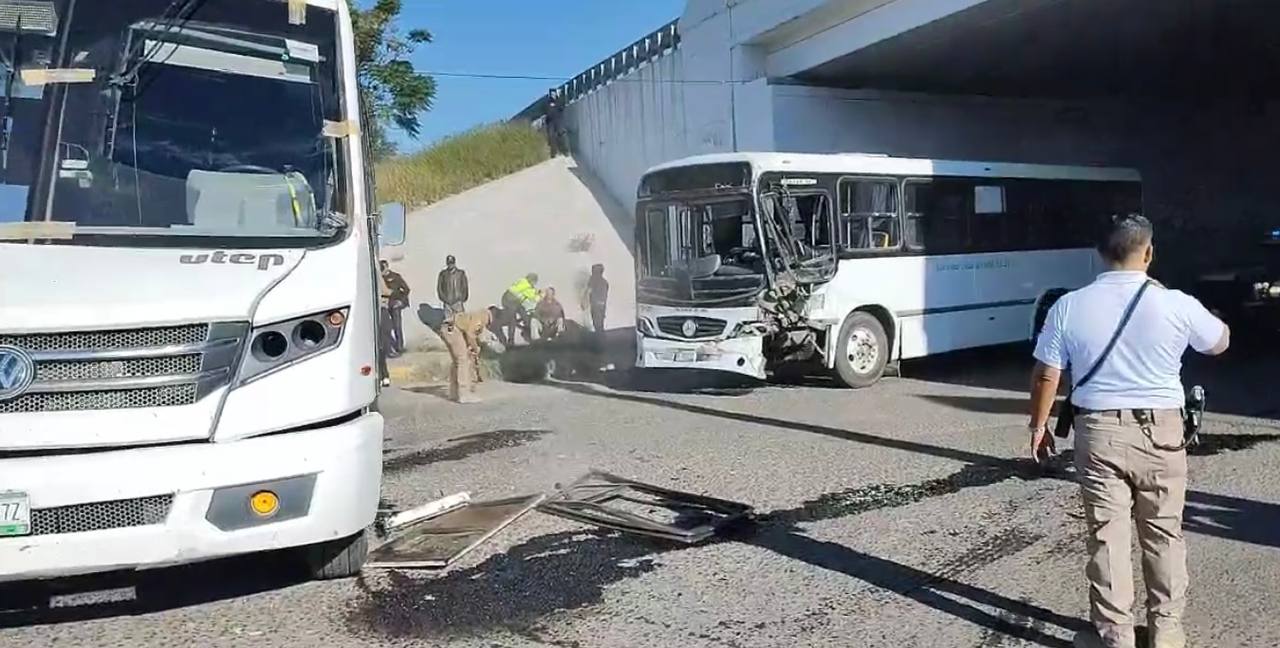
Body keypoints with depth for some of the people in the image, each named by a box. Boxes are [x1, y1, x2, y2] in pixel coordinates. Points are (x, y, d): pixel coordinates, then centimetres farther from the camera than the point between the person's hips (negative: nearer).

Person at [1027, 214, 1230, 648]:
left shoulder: (1069, 307, -7)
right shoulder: (1176, 305, -8)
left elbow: (1046, 375, -2)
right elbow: (1221, 343, 12)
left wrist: (1038, 424, 12)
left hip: (1100, 432, 0)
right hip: (1160, 432, 0)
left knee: (1107, 535, 7)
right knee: (1163, 533, 15)